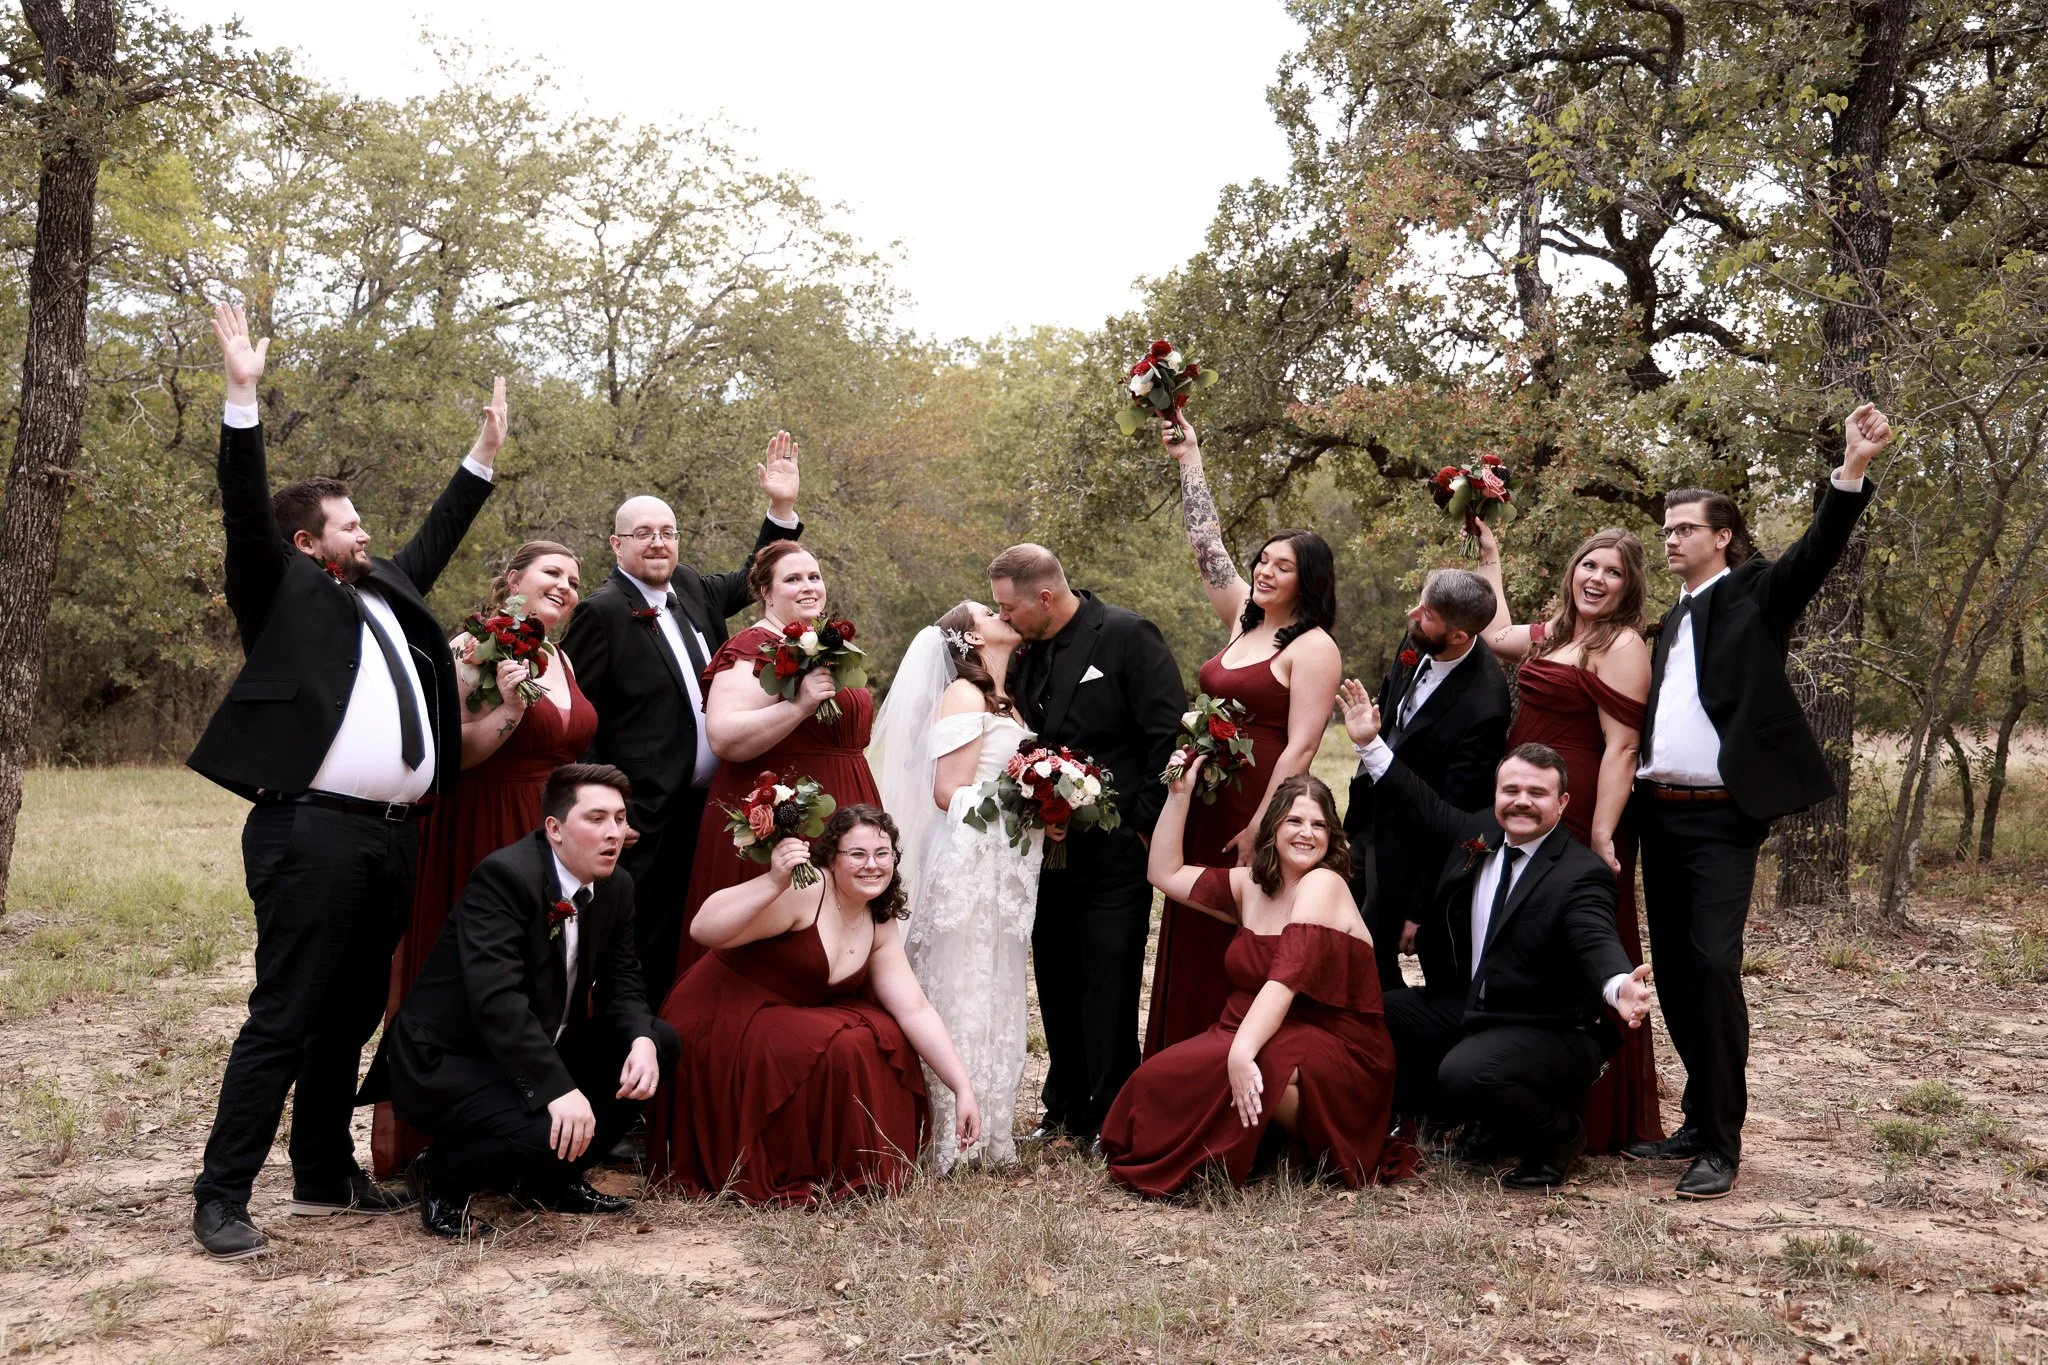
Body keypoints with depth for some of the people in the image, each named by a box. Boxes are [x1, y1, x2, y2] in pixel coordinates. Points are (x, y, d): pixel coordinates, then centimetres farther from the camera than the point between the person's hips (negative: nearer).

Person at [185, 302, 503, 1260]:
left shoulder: (383, 591, 21)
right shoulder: (284, 593, 2)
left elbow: (436, 538, 34)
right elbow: (245, 509, -10)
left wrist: (485, 453, 36)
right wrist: (242, 395, -18)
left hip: (393, 835, 8)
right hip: (314, 833, -7)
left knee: (352, 1017, 14)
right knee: (283, 1021, -7)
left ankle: (325, 1175, 25)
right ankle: (221, 1198, -1)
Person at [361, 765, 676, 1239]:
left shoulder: (615, 887, 3)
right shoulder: (504, 875, -23)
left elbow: (621, 983, 7)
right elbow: (495, 996, -33)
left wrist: (641, 1040, -17)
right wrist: (558, 1088, -41)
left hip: (538, 1049, 9)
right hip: (447, 1059, -9)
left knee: (661, 1043, 0)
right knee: (552, 1132, -32)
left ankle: (550, 1178, 12)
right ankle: (441, 1177, 0)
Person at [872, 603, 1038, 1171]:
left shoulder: (1004, 702, 17)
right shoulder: (963, 695, -8)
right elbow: (951, 793, -15)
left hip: (1003, 868, 9)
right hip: (968, 865, -9)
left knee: (998, 995, 12)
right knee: (963, 997, -4)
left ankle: (990, 1132, 19)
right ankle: (956, 1142, 3)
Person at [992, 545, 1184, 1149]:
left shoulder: (1128, 636, -9)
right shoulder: (1025, 652, 8)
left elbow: (1170, 736, -12)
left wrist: (1141, 824, -13)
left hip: (1114, 850, -6)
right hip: (1049, 847, 6)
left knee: (1108, 988, -2)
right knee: (1058, 986, 12)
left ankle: (1108, 1121, 7)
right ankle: (1067, 1110, 24)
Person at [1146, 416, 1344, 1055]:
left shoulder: (1313, 647, -9)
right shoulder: (1244, 623, 13)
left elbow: (1301, 747, -15)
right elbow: (1207, 546, 18)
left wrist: (1261, 827, -19)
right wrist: (1190, 460, 18)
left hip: (1264, 811, -8)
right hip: (1209, 807, 8)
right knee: (1198, 953, 10)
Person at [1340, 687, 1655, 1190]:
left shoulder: (1582, 873, -18)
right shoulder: (1478, 834, 3)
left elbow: (1597, 941, -34)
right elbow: (1426, 804, 20)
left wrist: (1619, 986, -57)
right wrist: (1369, 743, 17)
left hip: (1551, 1031, -8)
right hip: (1470, 1009, 8)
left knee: (1466, 1073, -34)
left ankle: (1558, 1136, 1)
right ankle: (1486, 1119, 13)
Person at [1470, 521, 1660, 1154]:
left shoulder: (1622, 645, -10)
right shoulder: (1556, 633, 15)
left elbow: (1620, 748, -17)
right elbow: (1498, 635, 36)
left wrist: (1602, 837, -22)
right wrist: (1489, 558, 39)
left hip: (1577, 818, -8)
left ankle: (1592, 1120, 9)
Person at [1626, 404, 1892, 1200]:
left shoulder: (1755, 595, 0)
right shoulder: (1674, 619, 18)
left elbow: (1817, 552, -17)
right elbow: (1660, 714, 15)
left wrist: (1853, 471, -31)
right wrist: (1631, 789, 2)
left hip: (1723, 815, -7)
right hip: (1659, 812, 7)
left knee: (1714, 966, -13)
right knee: (1673, 972, 10)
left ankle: (1721, 1145, -6)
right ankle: (1699, 1123, 22)